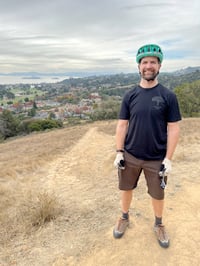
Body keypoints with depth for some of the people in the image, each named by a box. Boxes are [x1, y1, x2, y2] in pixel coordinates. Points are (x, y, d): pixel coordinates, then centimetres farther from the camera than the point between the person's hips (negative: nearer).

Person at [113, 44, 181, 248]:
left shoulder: (168, 96, -7)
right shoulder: (130, 95, -1)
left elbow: (173, 128, -6)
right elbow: (122, 125, 1)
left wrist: (168, 158, -9)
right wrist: (119, 152, -4)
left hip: (157, 159, -1)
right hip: (130, 156, 2)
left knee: (157, 194, 15)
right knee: (126, 189, 17)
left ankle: (158, 224, 43)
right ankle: (124, 218, 44)